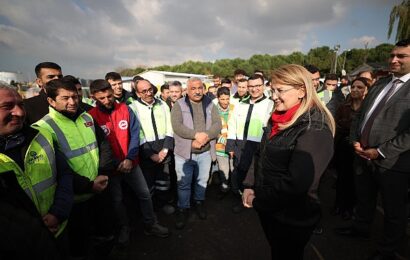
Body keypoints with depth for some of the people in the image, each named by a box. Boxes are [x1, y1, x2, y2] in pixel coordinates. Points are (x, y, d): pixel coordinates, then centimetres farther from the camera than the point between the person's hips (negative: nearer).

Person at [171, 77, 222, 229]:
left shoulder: (210, 104, 5)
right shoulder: (179, 105, -3)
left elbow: (217, 124, -5)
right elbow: (177, 126, -16)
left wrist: (205, 138, -21)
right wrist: (197, 135, -25)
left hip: (206, 152, 3)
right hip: (184, 152, -2)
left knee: (202, 180, 18)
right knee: (184, 183, 10)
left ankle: (199, 202, 42)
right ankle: (183, 209, 30)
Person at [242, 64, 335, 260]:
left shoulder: (315, 129, -24)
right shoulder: (279, 119, 1)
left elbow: (296, 183, -29)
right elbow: (261, 156, 7)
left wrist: (258, 201, -18)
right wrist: (249, 186, -4)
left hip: (292, 218, -7)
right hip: (269, 211, 7)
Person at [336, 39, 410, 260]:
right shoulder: (379, 84, 10)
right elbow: (360, 114, 12)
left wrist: (381, 152, -17)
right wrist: (355, 140, -1)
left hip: (392, 162, -6)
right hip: (362, 155, 6)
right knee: (363, 198, 24)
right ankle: (360, 227, 48)